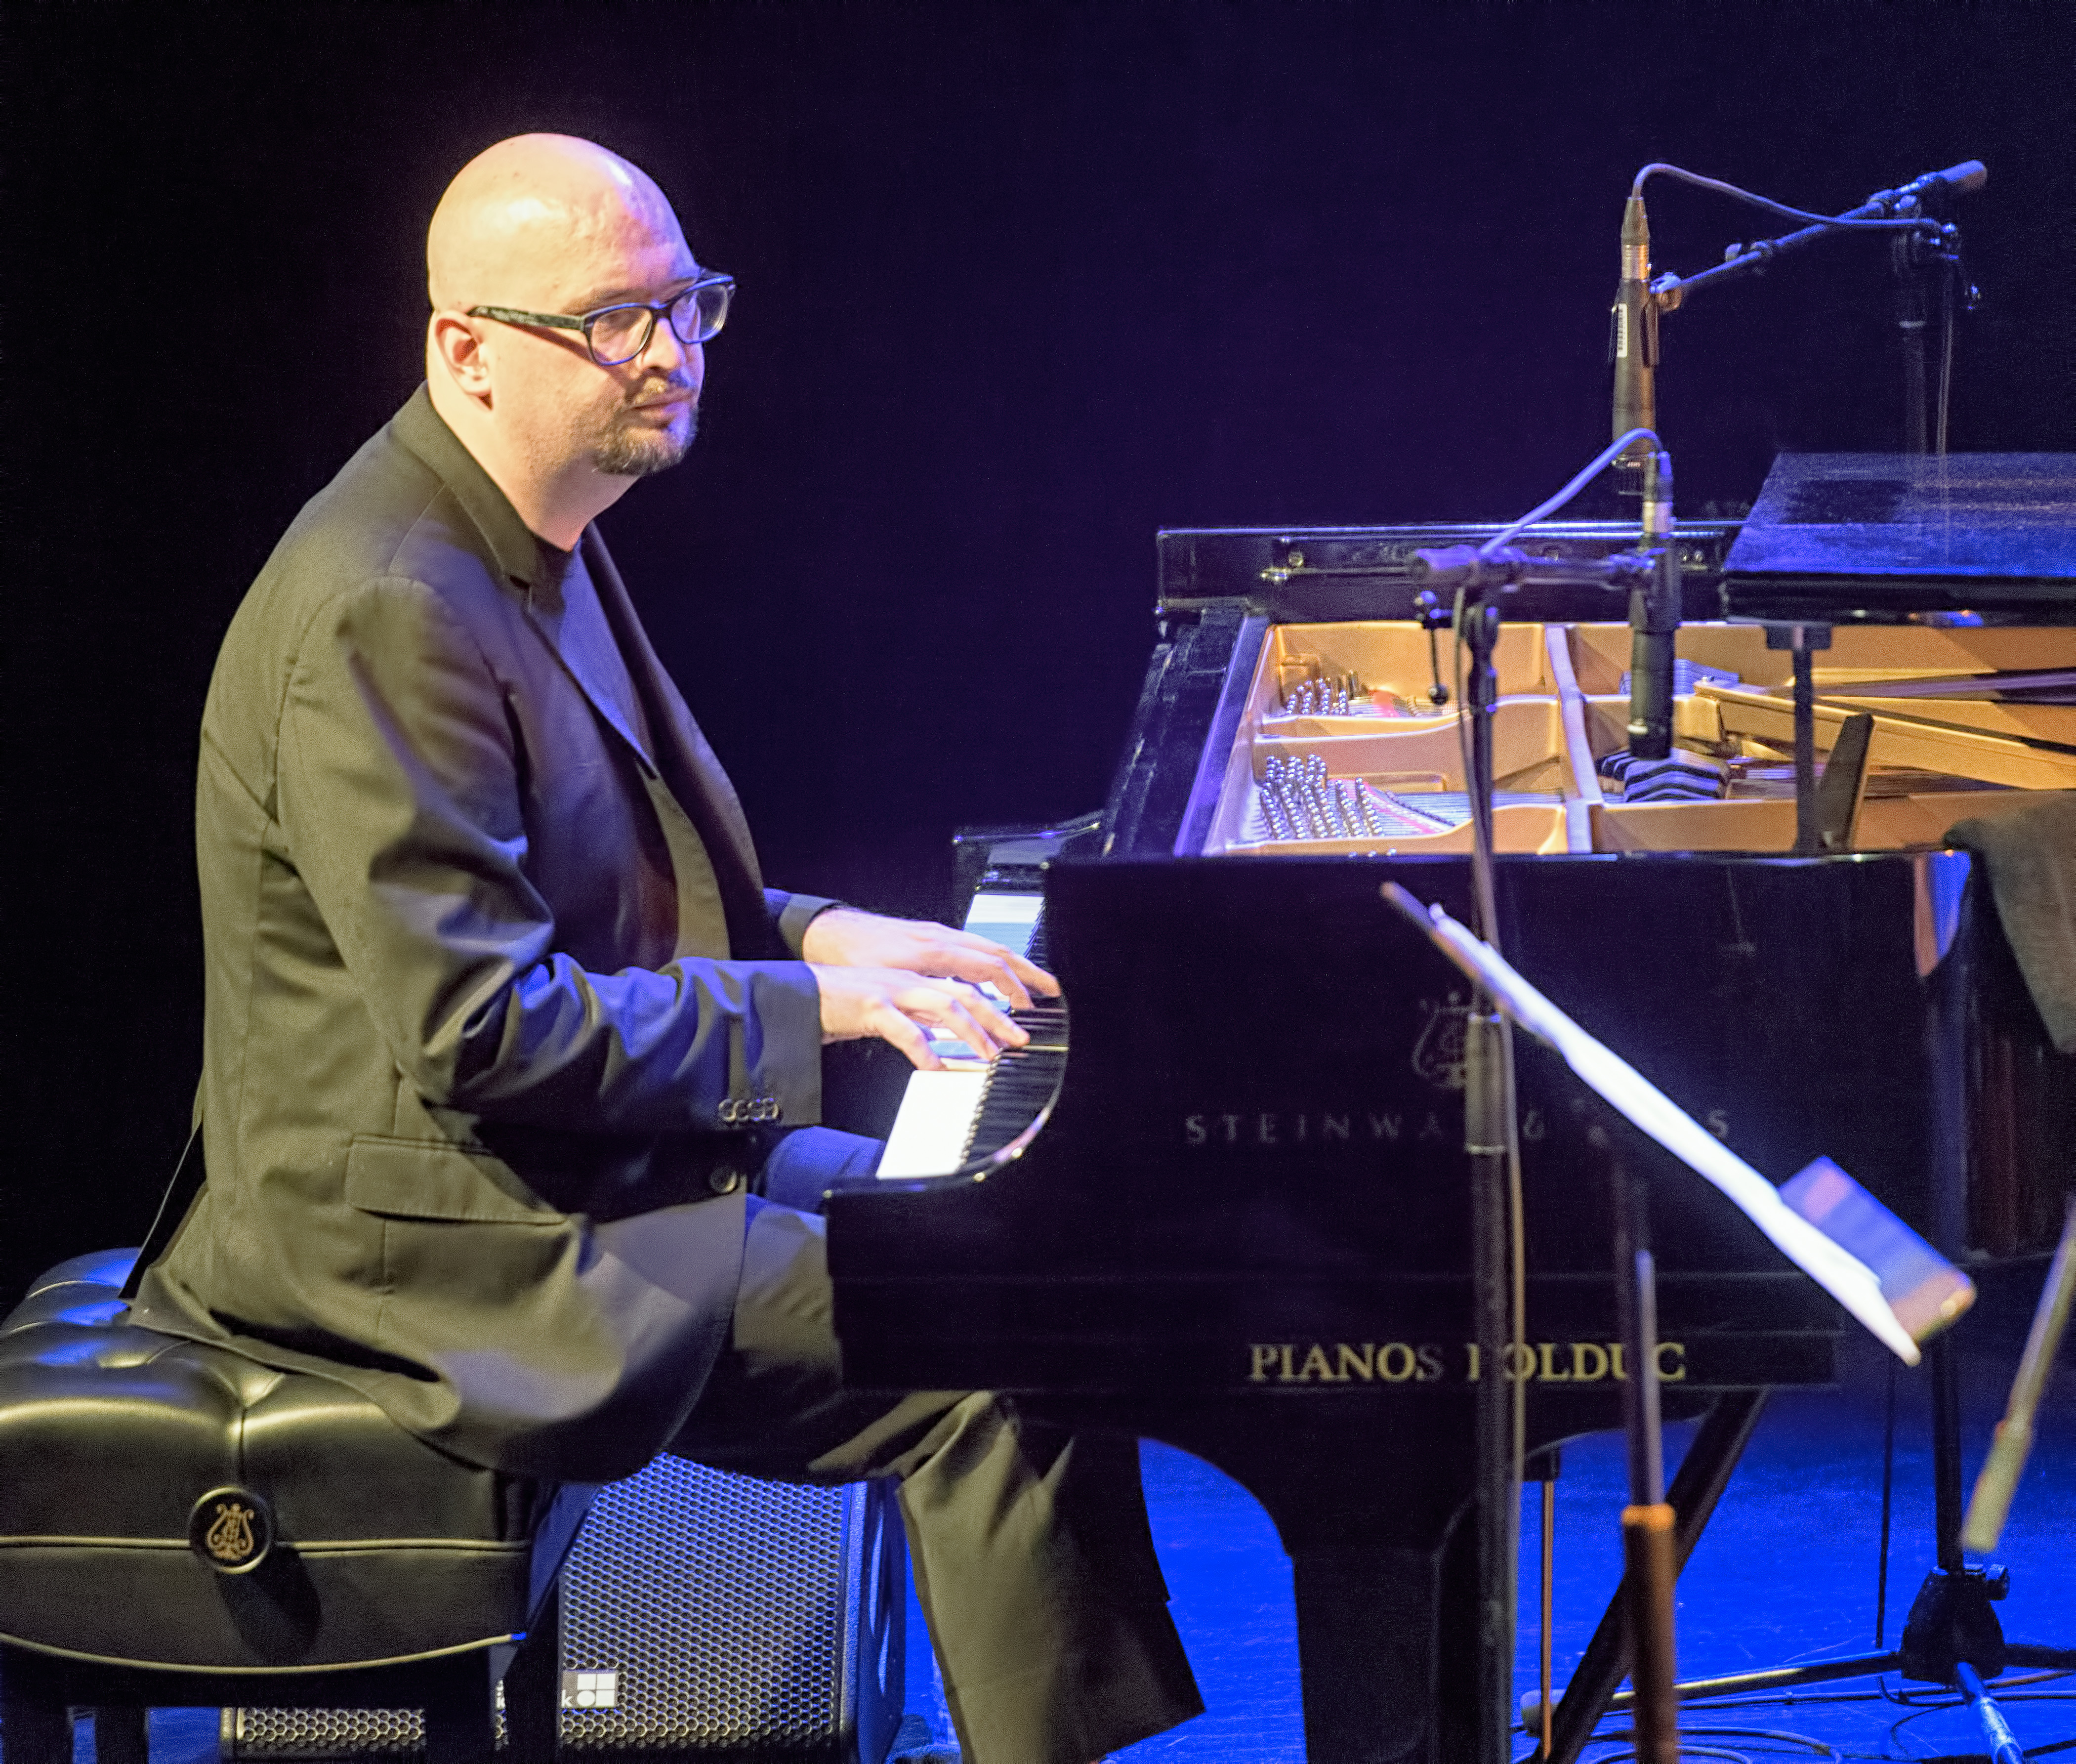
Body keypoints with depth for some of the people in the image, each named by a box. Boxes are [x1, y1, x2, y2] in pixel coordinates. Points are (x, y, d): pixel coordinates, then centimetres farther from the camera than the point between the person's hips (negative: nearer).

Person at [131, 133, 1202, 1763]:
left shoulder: (533, 552, 11)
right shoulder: (386, 613, -23)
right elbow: (476, 1027, -26)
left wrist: (819, 938, 5)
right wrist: (806, 1002, -19)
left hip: (596, 1151, 11)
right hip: (444, 1230, -11)